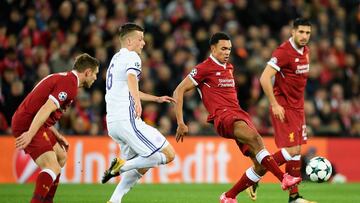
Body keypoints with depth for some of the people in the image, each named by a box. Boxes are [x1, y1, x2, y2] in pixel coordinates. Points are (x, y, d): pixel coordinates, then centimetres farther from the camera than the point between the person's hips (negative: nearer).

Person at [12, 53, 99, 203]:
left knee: (61, 157, 23)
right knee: (53, 168, -19)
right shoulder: (70, 84, -14)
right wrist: (30, 134, -28)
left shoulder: (63, 78, 19)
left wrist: (56, 135, 20)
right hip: (27, 126, -11)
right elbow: (46, 109, -24)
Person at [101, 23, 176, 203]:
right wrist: (137, 101, -46)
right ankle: (122, 165, -15)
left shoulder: (116, 58, 25)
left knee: (142, 166, 17)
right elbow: (131, 79, -27)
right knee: (168, 154, -8)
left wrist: (156, 99, 42)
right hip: (127, 119, -9)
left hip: (112, 122, 10)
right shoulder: (132, 57, -4)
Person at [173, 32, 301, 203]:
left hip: (238, 114, 8)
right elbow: (178, 91, -1)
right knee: (254, 137, -35)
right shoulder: (204, 68, 0)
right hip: (222, 116, -8)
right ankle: (284, 178, -40)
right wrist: (181, 123, -5)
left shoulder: (229, 67, 22)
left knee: (260, 164, -6)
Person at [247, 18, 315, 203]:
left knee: (297, 150, 6)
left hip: (297, 107, 8)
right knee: (291, 150, -14)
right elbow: (264, 78, -21)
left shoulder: (305, 51, 9)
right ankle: (254, 176, -1)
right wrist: (274, 104, -22)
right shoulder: (284, 52, -17)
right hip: (283, 107, -8)